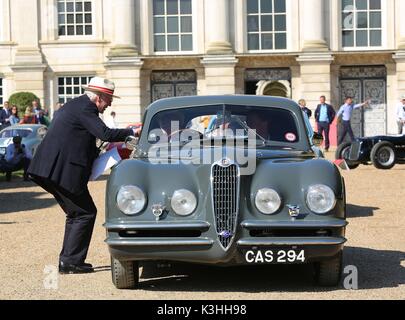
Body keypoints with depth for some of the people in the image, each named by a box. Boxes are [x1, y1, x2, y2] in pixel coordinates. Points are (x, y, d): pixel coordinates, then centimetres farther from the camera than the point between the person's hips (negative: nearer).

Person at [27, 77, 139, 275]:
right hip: (64, 171, -10)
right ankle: (71, 262, 1)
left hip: (50, 170, 10)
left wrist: (100, 150, 24)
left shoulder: (74, 105, 21)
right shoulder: (85, 108, -11)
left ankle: (67, 261, 22)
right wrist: (131, 132, -8)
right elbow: (105, 133, -20)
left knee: (75, 214, 18)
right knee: (86, 213, -1)